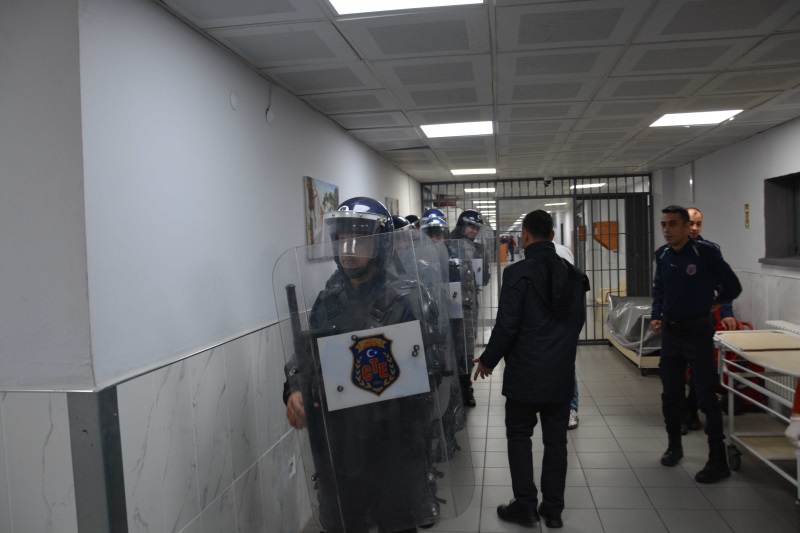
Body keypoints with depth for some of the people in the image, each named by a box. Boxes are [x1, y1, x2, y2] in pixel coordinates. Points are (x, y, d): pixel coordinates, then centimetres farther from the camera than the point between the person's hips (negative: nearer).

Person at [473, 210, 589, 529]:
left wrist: (488, 360, -1)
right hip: (562, 372, 5)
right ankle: (553, 509, 22)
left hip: (525, 372, -5)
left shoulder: (518, 273, -16)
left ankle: (525, 506, 16)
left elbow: (506, 326, -16)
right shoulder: (574, 274, 3)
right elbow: (579, 320, 12)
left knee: (519, 437, 11)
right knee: (556, 440, 13)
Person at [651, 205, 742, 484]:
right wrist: (656, 315, 4)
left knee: (706, 396, -1)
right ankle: (674, 446, 33)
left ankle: (718, 461, 9)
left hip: (698, 332, -5)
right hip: (670, 333, 5)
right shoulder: (662, 255, 3)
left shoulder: (705, 252, -13)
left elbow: (732, 286, -5)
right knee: (670, 394, 14)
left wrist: (705, 304, 5)